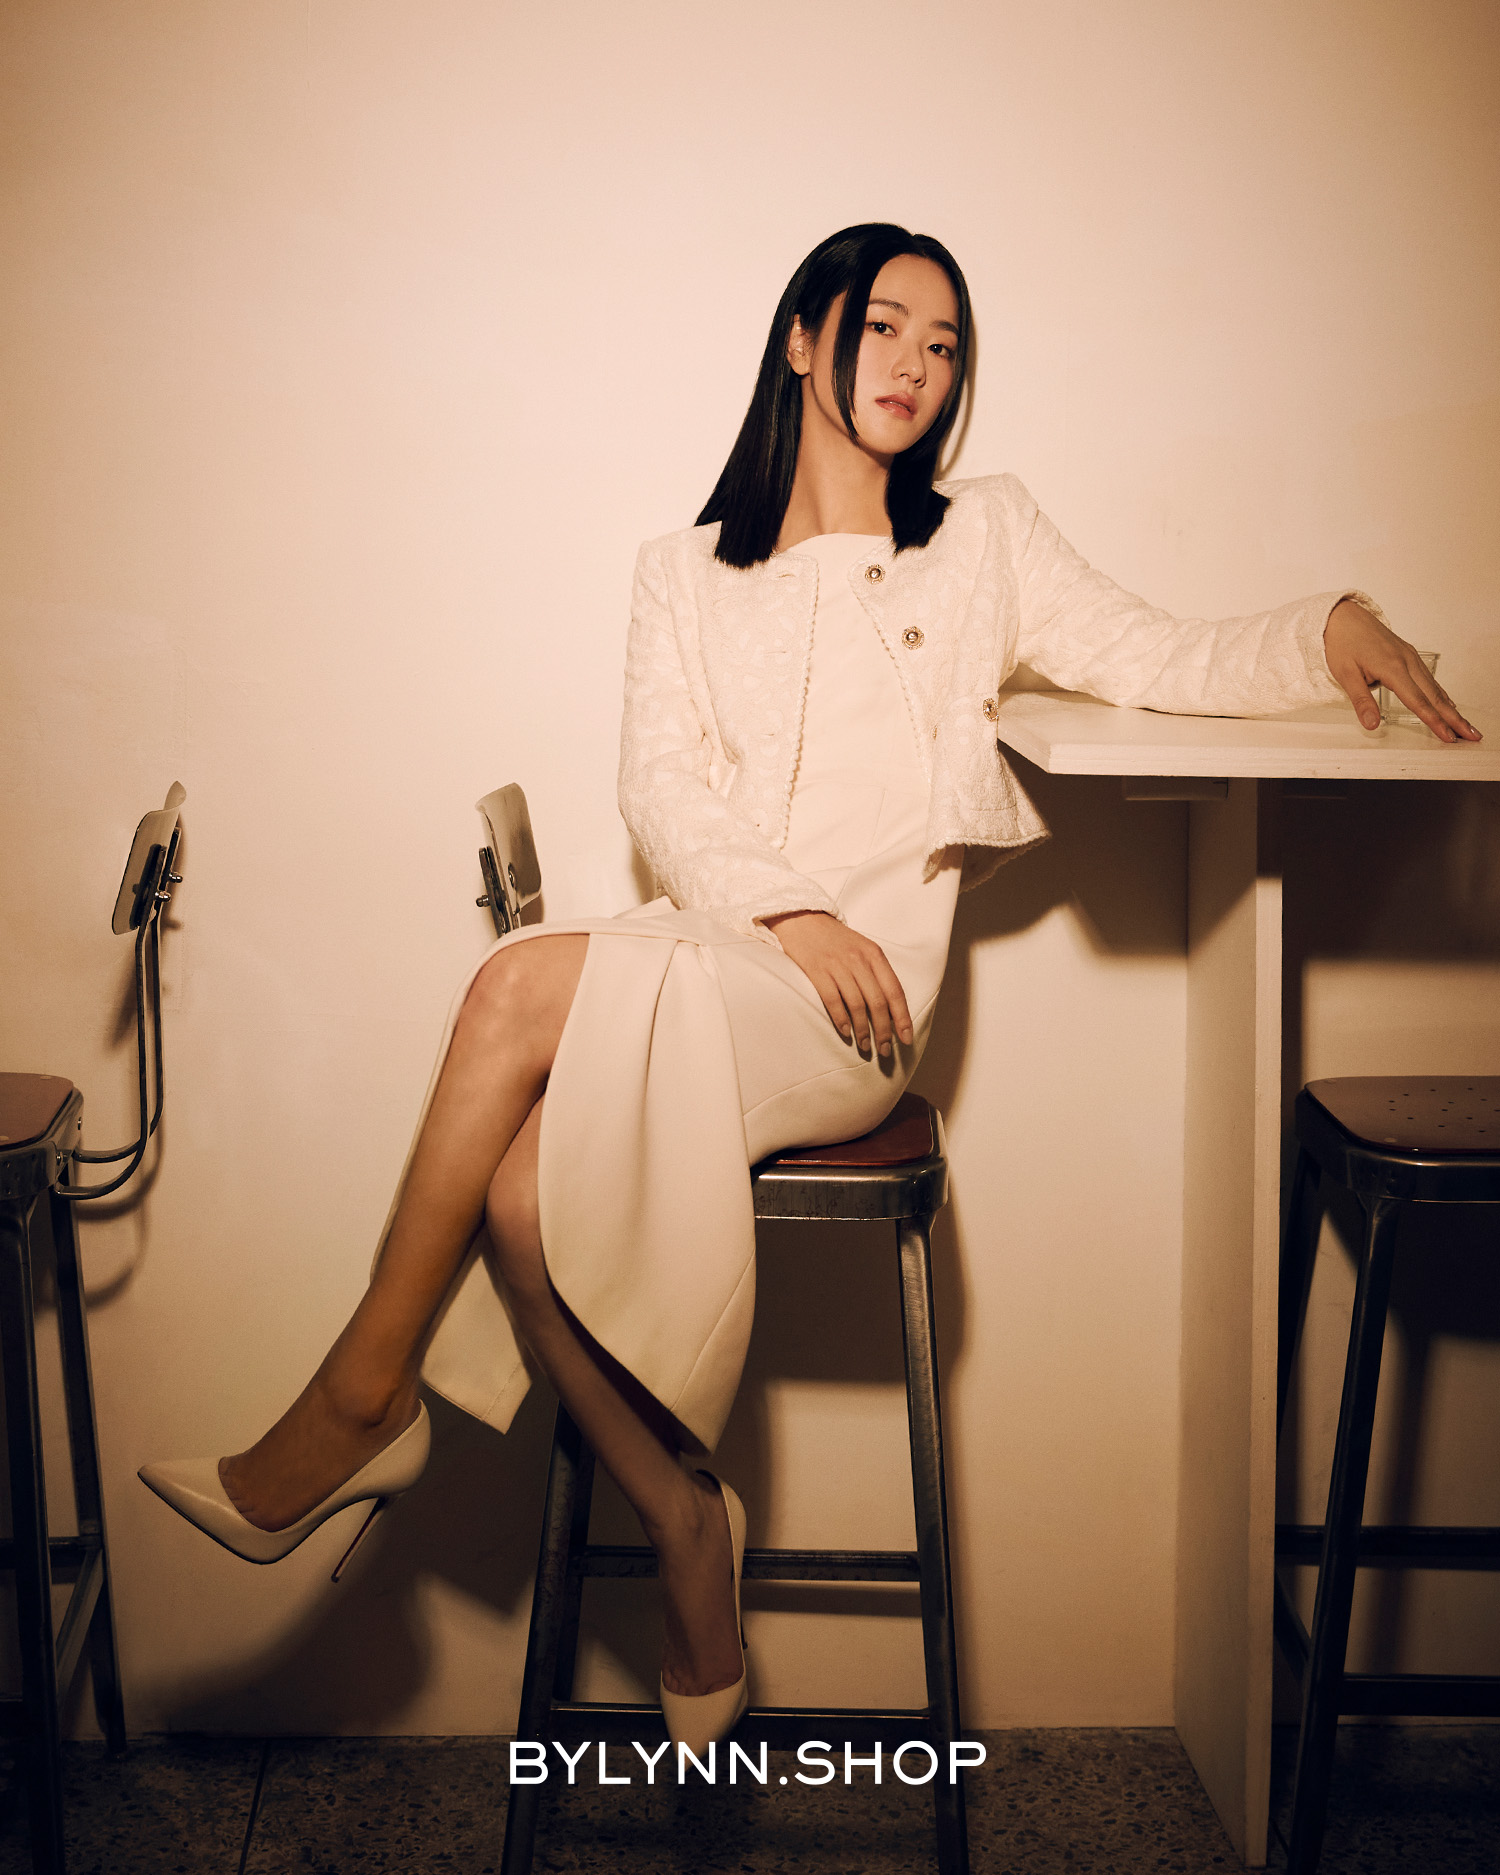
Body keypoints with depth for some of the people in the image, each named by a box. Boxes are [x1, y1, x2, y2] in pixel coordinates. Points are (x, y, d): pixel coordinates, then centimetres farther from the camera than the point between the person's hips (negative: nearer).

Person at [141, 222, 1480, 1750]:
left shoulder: (986, 539, 18)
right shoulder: (685, 572, 20)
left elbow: (1164, 663, 14)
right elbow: (658, 792, 7)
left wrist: (1332, 626, -5)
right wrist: (786, 910, -10)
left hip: (855, 998, -3)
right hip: (699, 958, 3)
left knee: (522, 984, -29)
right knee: (524, 1198, -27)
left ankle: (363, 1397, -16)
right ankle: (685, 1533, -7)